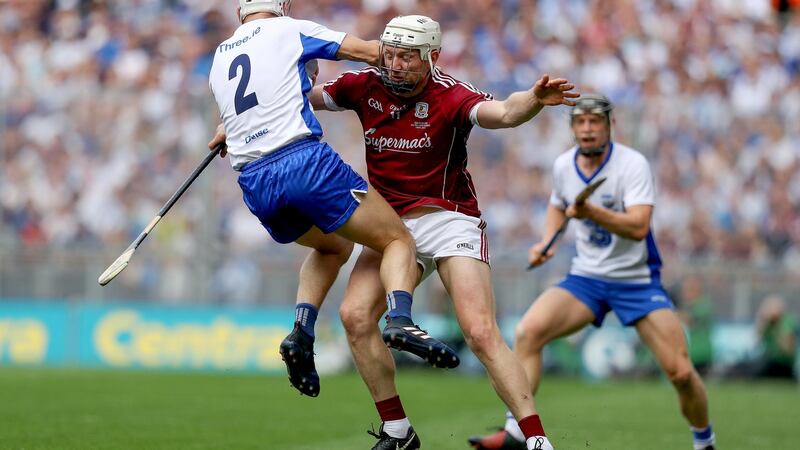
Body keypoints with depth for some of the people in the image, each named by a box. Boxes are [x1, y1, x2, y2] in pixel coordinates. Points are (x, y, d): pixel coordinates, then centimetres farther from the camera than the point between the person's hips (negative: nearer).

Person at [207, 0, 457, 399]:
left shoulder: (219, 59, 23)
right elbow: (371, 52, 5)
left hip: (255, 185, 6)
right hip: (304, 160, -6)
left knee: (334, 245, 30)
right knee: (398, 241, 2)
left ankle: (301, 332, 7)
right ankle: (401, 318, -29)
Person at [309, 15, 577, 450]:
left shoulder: (449, 96, -15)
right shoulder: (366, 87, -2)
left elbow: (502, 113, -33)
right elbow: (301, 99, 12)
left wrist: (534, 99, -54)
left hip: (449, 221, -5)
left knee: (481, 333, -19)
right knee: (355, 315, -14)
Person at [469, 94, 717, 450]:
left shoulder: (633, 164, -16)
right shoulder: (563, 166, 0)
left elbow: (638, 227, -29)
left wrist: (592, 213, -43)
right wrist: (546, 243, 5)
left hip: (638, 280, -4)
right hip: (585, 277, 4)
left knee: (680, 372, -13)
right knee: (527, 332, -21)